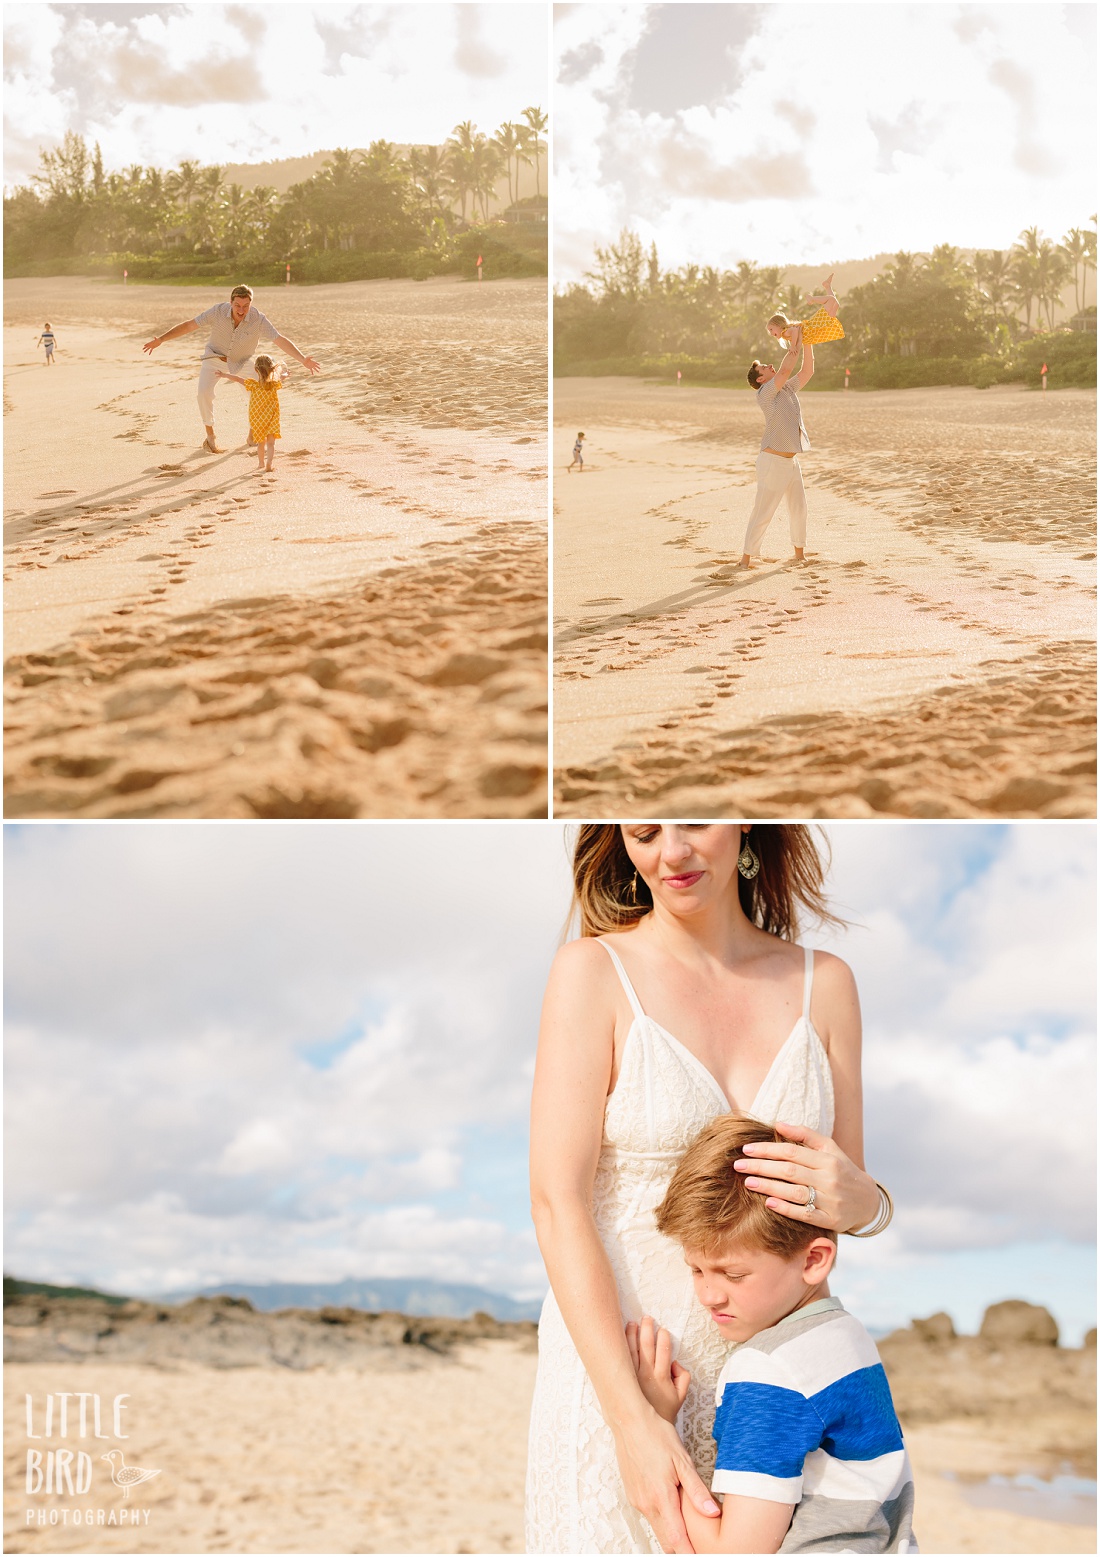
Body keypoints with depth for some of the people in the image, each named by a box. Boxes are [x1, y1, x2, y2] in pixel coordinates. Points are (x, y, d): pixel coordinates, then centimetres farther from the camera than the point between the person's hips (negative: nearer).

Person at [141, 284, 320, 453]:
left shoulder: (259, 319, -29)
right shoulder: (218, 311, -27)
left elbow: (281, 340, -34)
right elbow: (188, 325, -22)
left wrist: (303, 360, -47)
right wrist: (160, 340, -26)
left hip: (242, 361, 1)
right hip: (215, 355, -1)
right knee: (204, 391, -24)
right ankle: (210, 435, -5)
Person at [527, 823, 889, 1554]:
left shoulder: (823, 982, 3)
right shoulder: (594, 971, -7)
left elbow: (852, 1189, 8)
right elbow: (557, 1203, -12)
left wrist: (856, 1199, -17)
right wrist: (632, 1418, -20)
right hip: (617, 1365, -3)